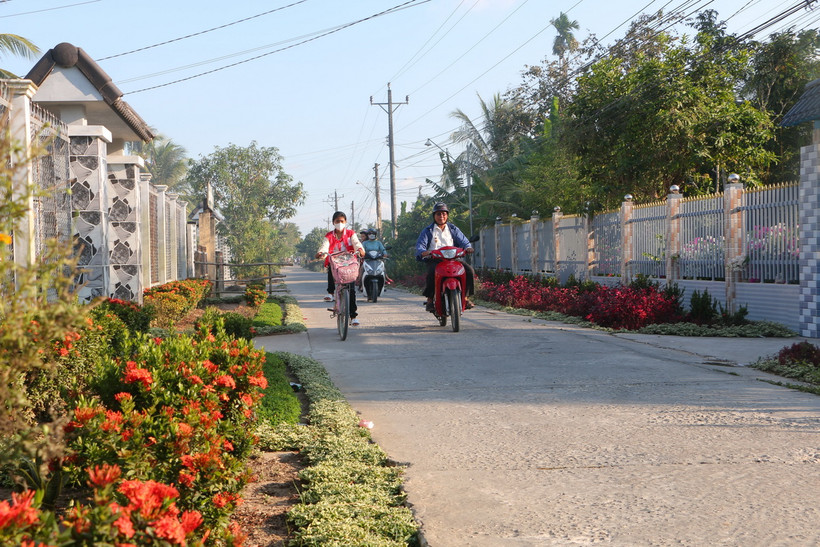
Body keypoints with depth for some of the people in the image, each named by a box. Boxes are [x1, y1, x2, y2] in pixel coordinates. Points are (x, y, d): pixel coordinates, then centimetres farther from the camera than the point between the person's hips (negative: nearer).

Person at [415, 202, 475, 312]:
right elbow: (420, 244, -1)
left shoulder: (453, 229, 19)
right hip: (434, 260, -3)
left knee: (469, 270, -20)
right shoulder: (428, 231, 11)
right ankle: (430, 299, -22)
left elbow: (463, 240, 9)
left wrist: (468, 248, -16)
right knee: (432, 272, -37)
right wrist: (423, 252, -26)